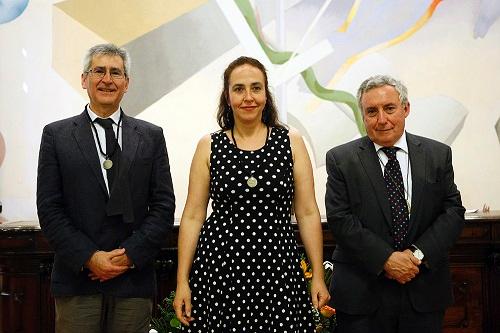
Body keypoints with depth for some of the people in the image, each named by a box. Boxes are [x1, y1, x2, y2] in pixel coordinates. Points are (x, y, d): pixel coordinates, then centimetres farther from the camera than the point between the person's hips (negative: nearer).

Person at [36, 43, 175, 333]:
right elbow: (49, 208, -1)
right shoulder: (56, 135, 5)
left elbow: (163, 205, 3)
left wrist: (131, 254, -8)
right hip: (77, 279, -1)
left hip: (134, 279, 1)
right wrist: (88, 257, -10)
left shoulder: (151, 136, 8)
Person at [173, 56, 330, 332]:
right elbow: (193, 216, 3)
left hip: (278, 268, 0)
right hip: (218, 267, 0)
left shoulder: (291, 142, 3)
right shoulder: (209, 146, 2)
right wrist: (182, 281, -1)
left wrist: (318, 276, 1)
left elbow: (308, 213, 3)